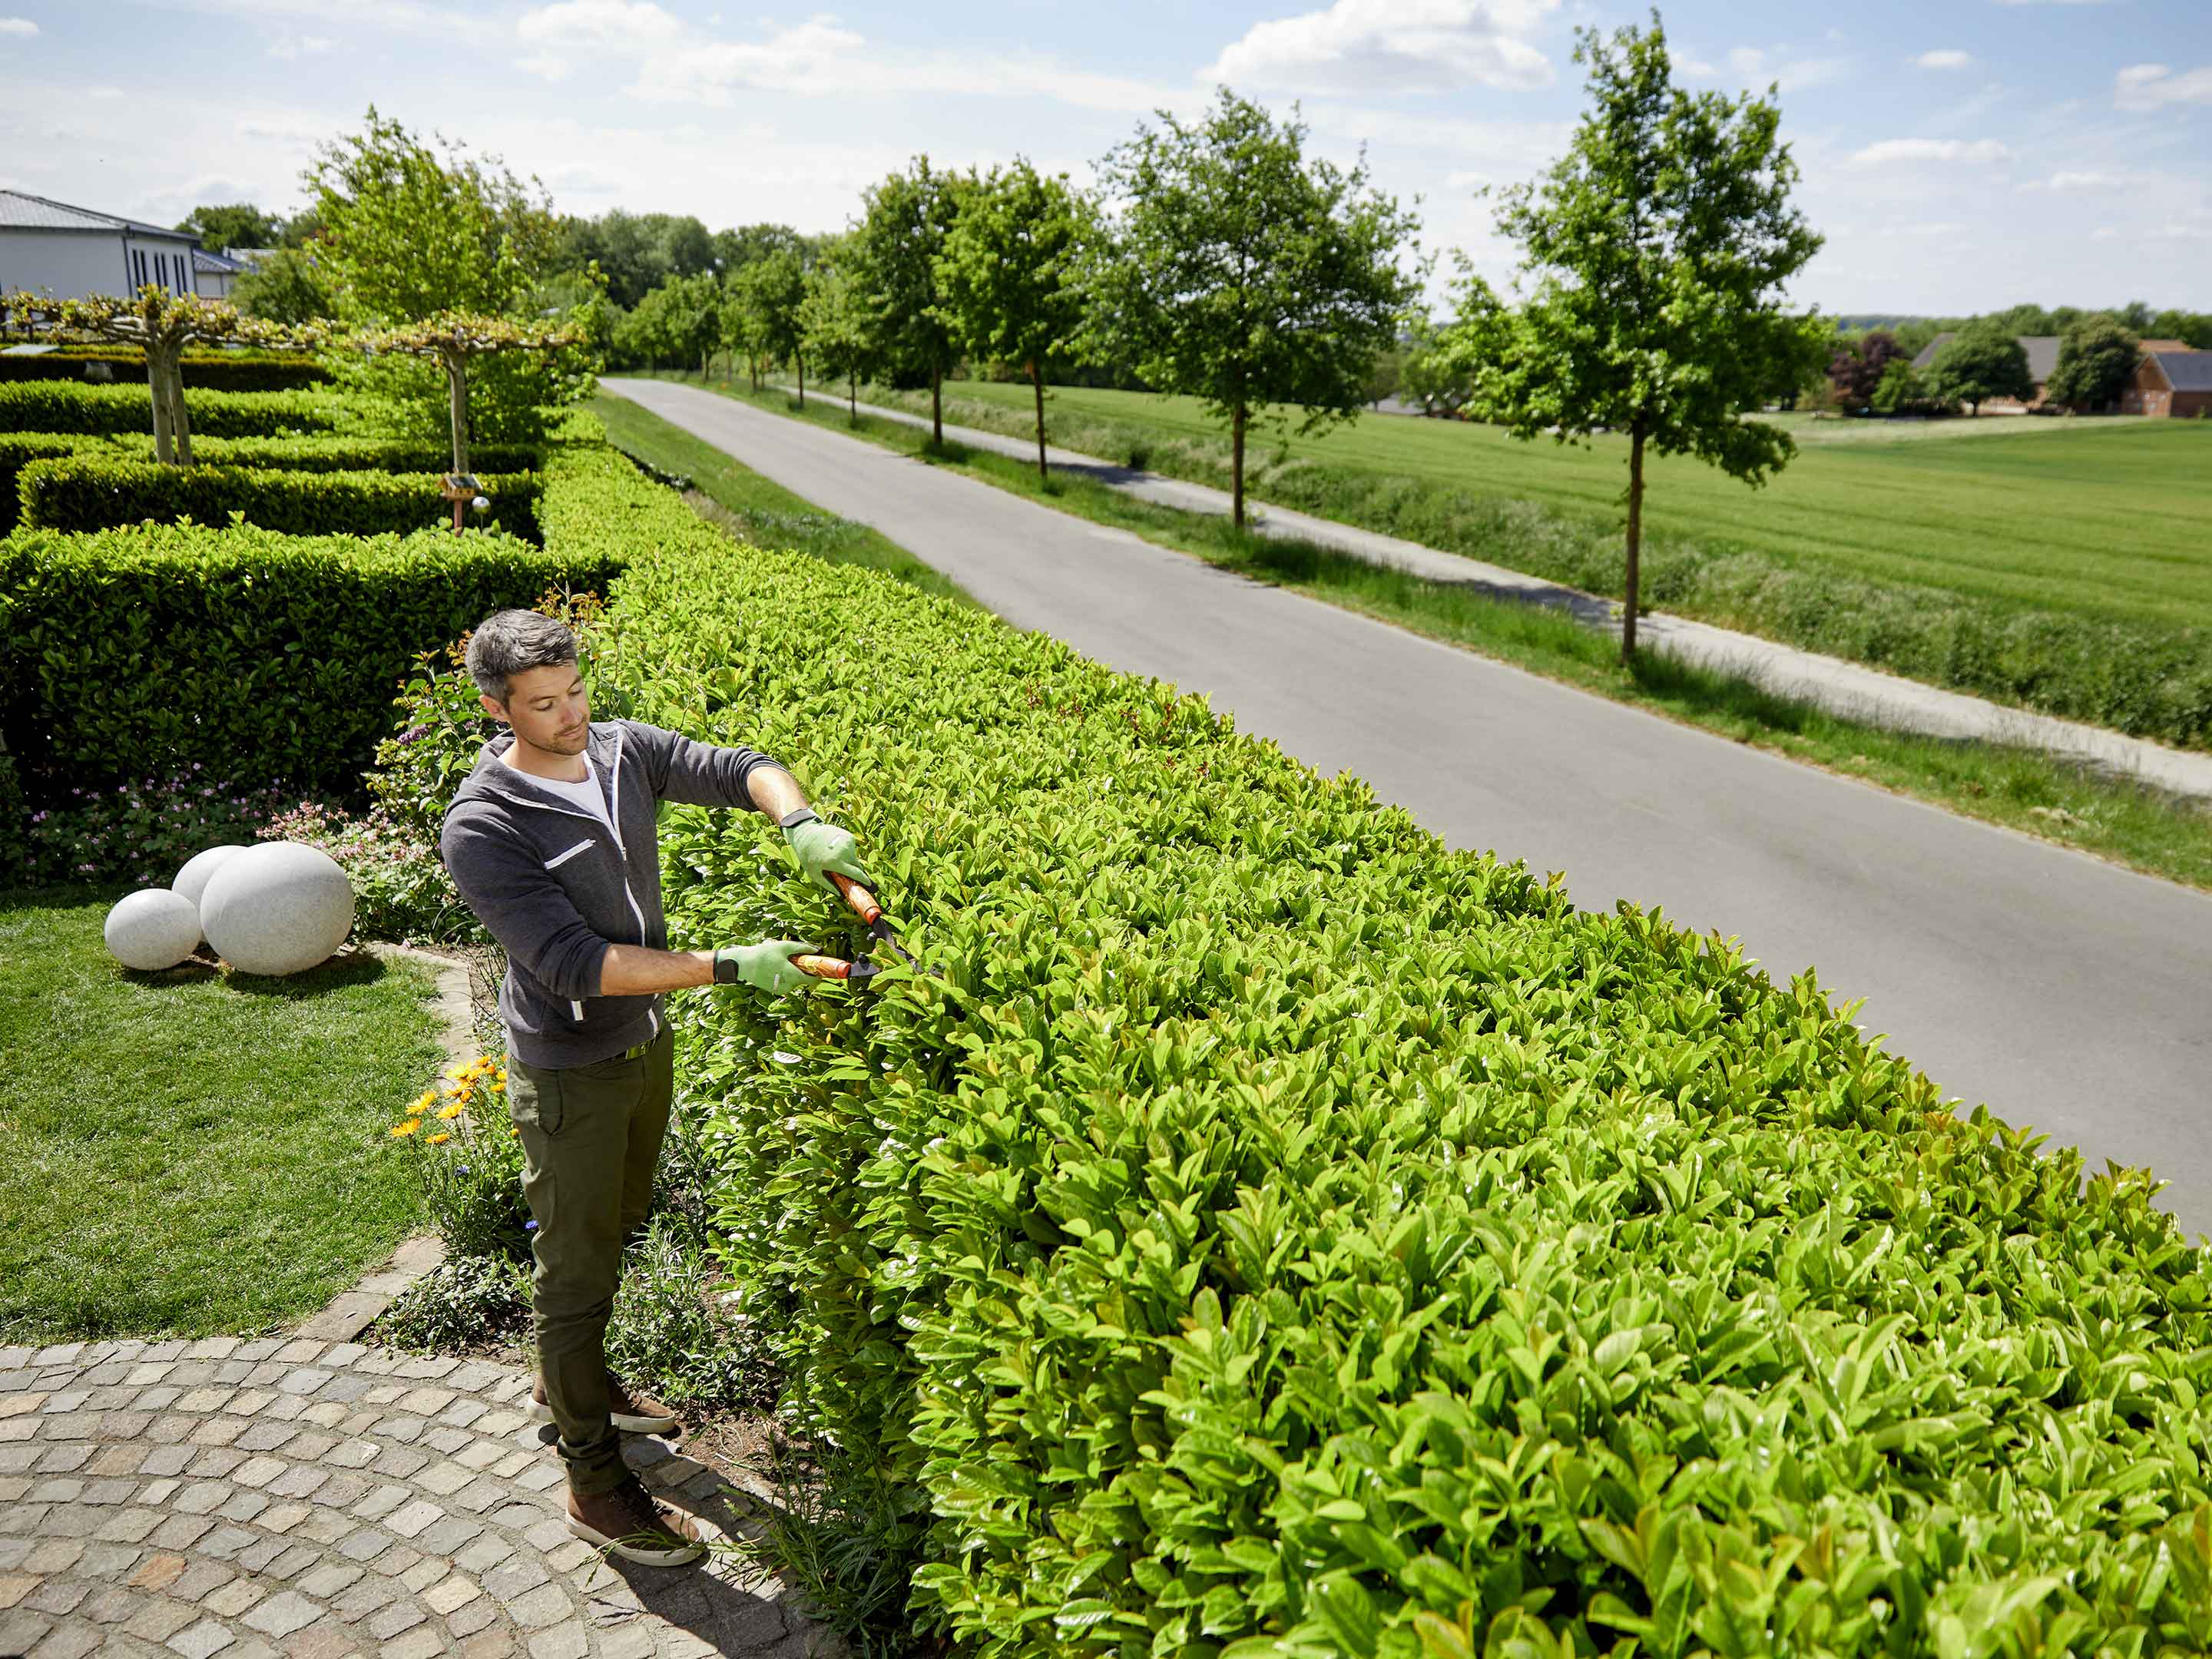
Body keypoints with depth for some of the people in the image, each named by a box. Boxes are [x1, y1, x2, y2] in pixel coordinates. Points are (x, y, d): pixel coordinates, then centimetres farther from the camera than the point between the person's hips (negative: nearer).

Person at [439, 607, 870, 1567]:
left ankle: (570, 1383, 50)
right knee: (576, 1266, 7)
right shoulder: (481, 829, -24)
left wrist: (801, 822, -28)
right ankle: (594, 1481, 23)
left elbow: (739, 769, -5)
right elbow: (576, 962, -30)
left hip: (647, 1044, 7)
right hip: (569, 1075, -7)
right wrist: (728, 967, -35)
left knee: (616, 1227, 25)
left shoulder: (623, 750, -5)